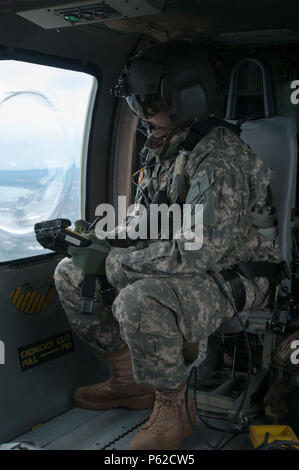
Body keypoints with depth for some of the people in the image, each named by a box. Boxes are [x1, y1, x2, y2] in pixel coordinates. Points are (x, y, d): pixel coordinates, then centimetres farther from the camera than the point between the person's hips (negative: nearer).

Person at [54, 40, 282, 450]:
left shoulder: (219, 155, -24)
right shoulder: (160, 150, 6)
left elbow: (200, 249, -32)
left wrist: (120, 263, -22)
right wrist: (94, 240, -2)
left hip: (234, 277, -9)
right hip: (173, 269, 9)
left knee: (140, 303, -38)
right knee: (71, 274, 3)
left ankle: (174, 408, -10)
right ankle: (131, 379, 13)